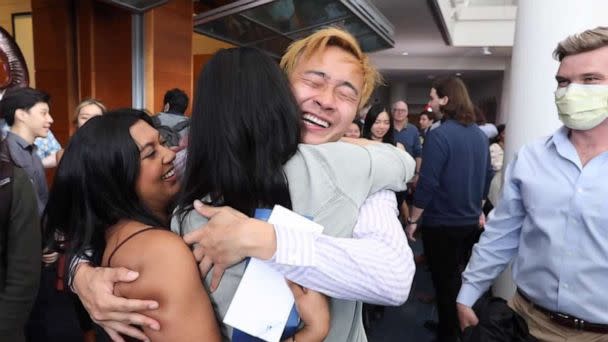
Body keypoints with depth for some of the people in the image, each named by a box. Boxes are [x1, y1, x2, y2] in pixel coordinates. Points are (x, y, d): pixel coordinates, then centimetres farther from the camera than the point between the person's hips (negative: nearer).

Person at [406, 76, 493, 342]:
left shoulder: (439, 135, -20)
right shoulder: (480, 134, 4)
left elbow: (427, 184, -22)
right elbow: (487, 176, 12)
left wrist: (413, 220, -12)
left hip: (442, 224, -7)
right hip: (471, 222, 7)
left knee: (445, 281, 9)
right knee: (460, 278, 22)